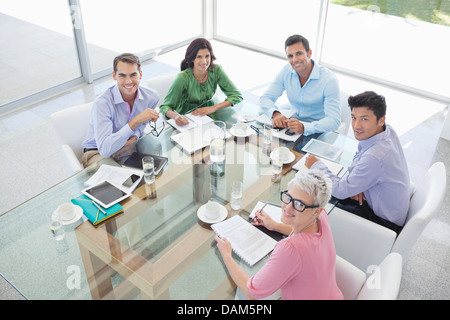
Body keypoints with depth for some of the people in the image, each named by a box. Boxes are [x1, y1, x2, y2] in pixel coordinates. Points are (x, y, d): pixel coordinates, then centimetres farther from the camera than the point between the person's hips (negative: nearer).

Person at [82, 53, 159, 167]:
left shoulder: (152, 97, -11)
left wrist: (135, 136, -13)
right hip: (98, 152, -6)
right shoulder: (102, 103, -27)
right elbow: (104, 150, -36)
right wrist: (135, 121, -40)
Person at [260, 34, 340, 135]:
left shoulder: (329, 80, -19)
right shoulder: (286, 71, -3)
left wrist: (304, 127, -43)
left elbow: (334, 121, -25)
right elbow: (266, 98, -3)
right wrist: (275, 114, -26)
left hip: (317, 133, -4)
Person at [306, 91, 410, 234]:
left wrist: (317, 166, -11)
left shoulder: (375, 157, -37)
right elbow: (359, 159, 10)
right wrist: (355, 184, -8)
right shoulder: (388, 131, -9)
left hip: (385, 222, -8)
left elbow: (341, 191, -25)